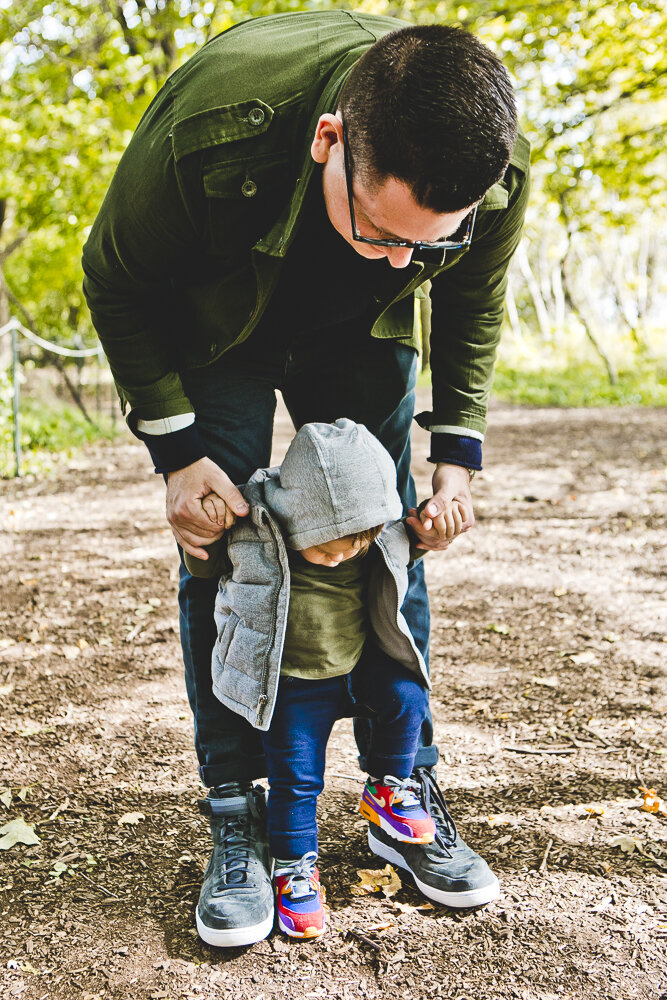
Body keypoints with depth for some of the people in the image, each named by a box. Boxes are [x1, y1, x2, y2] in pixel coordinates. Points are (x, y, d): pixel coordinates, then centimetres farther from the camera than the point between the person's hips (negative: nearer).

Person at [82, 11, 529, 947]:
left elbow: (474, 302, -6)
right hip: (214, 327, -2)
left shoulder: (497, 169, -30)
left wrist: (458, 452, -14)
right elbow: (117, 283, -20)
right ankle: (237, 817, 1)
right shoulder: (206, 130, -40)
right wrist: (176, 451, -25)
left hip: (358, 335, 3)